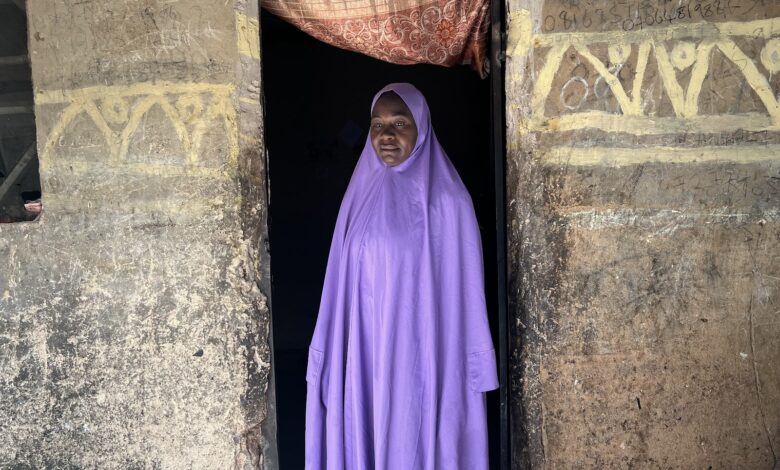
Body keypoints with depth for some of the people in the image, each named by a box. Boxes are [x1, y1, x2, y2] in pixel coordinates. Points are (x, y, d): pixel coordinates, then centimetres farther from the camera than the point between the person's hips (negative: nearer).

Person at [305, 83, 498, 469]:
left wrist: (473, 370, -7)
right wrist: (331, 357, 7)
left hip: (426, 356, -3)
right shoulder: (361, 196, 7)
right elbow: (343, 288, 9)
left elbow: (465, 290, -6)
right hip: (368, 357, 4)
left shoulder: (447, 200, -6)